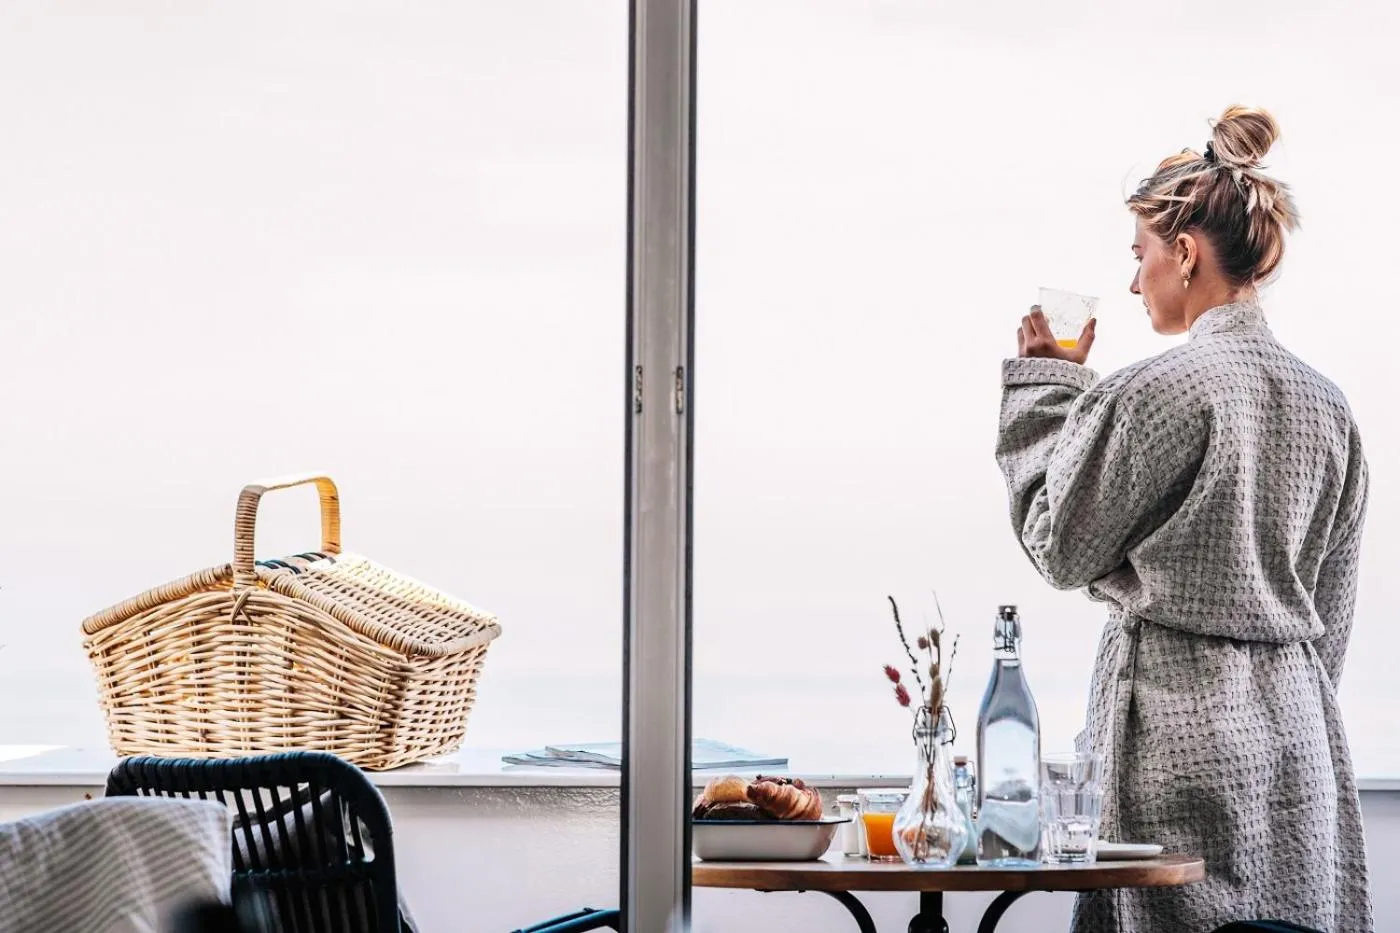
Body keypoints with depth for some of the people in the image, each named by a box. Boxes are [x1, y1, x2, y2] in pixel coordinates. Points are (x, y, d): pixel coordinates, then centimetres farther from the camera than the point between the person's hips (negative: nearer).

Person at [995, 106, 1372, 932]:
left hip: (1179, 718, -7)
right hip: (1299, 725, 7)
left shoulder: (1156, 391, -14)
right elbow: (1333, 607, 13)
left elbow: (1062, 547, -4)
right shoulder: (1327, 403, 8)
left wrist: (1047, 386, 4)